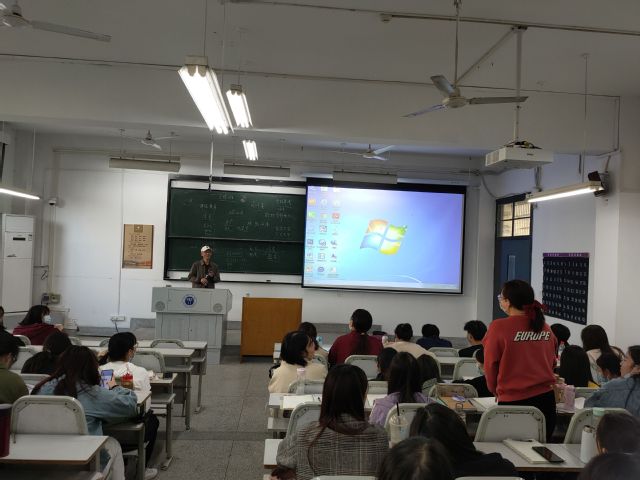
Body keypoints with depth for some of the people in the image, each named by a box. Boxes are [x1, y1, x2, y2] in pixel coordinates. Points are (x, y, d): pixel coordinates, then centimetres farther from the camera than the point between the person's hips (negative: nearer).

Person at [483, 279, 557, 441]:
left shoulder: (499, 327, -11)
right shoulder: (545, 328, 3)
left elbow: (491, 364, -4)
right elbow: (552, 362, 14)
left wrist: (495, 390, 13)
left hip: (513, 401, -5)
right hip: (546, 397, 5)